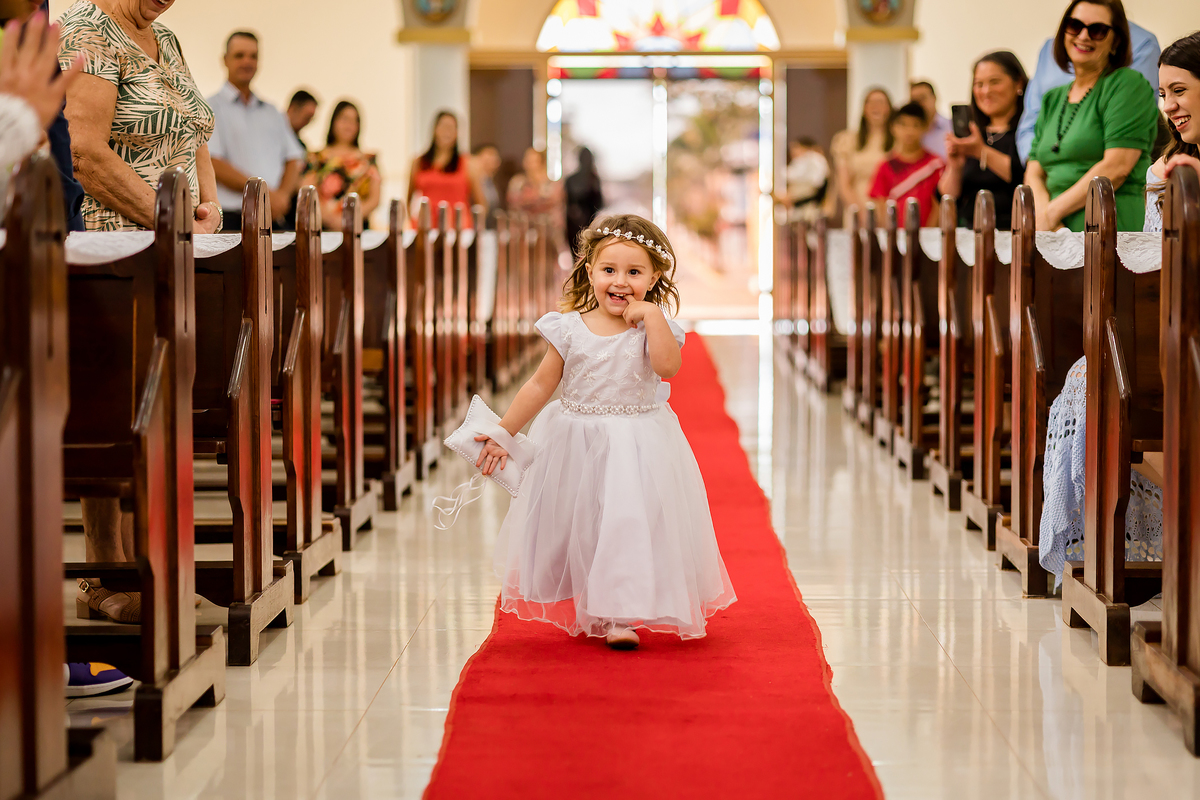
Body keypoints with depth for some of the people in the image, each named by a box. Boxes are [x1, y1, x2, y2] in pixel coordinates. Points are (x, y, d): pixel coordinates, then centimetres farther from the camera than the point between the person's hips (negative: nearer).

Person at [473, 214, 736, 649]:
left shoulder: (652, 327, -5)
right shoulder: (570, 328, -3)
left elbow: (668, 365, -25)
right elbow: (541, 385, 1)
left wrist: (651, 314, -23)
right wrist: (502, 434, -1)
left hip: (638, 447, -2)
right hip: (575, 445, 2)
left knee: (628, 524, -6)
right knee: (576, 528, 10)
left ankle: (619, 615, 4)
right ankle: (581, 612, 28)